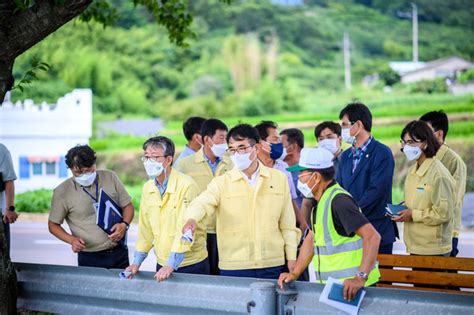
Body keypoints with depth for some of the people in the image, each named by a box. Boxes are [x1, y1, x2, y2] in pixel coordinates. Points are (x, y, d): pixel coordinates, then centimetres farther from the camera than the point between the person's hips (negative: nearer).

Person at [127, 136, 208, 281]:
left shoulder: (186, 185, -15)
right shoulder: (147, 188, 6)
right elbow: (145, 229, 13)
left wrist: (171, 265, -23)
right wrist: (137, 262, 7)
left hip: (191, 264, -5)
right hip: (162, 264, 6)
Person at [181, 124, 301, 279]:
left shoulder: (279, 179, 8)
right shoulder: (221, 183, 2)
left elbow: (287, 224, 10)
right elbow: (202, 203, -17)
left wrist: (291, 258, 6)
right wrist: (192, 219, -39)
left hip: (273, 266, 1)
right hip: (233, 267, -1)